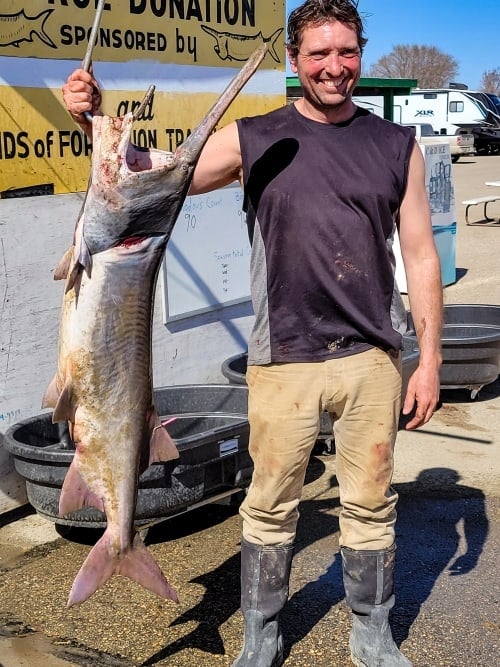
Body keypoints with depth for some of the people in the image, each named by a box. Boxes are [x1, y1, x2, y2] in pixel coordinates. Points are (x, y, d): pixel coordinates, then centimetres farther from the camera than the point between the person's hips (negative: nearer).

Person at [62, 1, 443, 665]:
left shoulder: (396, 145, 5)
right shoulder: (253, 140, 1)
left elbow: (420, 255, 6)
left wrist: (430, 358, 3)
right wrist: (96, 120, -20)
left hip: (373, 359, 1)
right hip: (282, 360, -1)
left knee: (371, 504, 12)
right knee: (271, 505, 10)